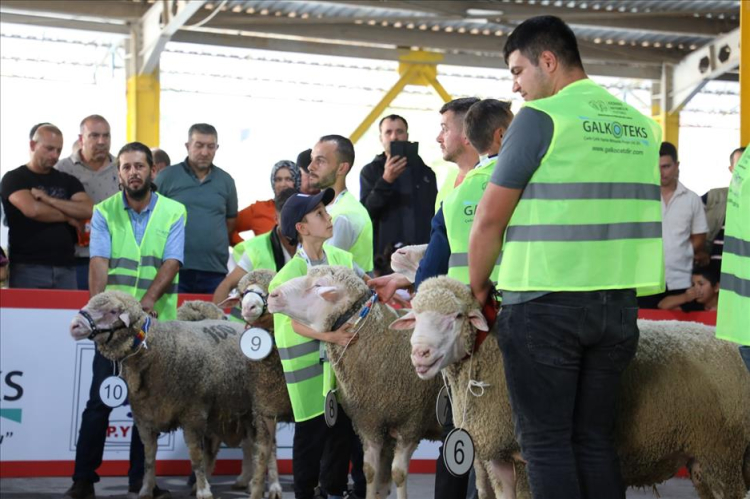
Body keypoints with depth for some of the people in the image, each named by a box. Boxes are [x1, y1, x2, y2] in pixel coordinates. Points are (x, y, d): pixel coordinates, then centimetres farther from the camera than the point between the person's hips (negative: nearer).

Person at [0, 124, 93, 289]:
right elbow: (32, 209, -14)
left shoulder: (67, 181, 16)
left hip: (65, 267, 4)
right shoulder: (14, 179, 4)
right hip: (27, 268, -4)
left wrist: (47, 199, -9)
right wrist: (68, 216, 0)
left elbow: (88, 210, -1)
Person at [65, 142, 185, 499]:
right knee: (99, 400, -1)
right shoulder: (105, 212, 4)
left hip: (156, 322, 1)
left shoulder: (174, 212, 3)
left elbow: (171, 263, -8)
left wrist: (148, 300, -24)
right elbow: (99, 262, -8)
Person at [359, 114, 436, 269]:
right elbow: (365, 212, -5)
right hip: (385, 255, -2)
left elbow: (436, 216, 17)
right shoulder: (370, 171, 8)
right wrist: (386, 181, -18)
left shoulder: (425, 172, 15)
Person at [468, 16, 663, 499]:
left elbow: (489, 220, -7)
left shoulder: (540, 118, -8)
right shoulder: (641, 124, 12)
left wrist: (478, 287, 6)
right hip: (619, 305, 6)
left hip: (545, 304, -6)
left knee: (546, 441, 0)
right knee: (596, 438, 11)